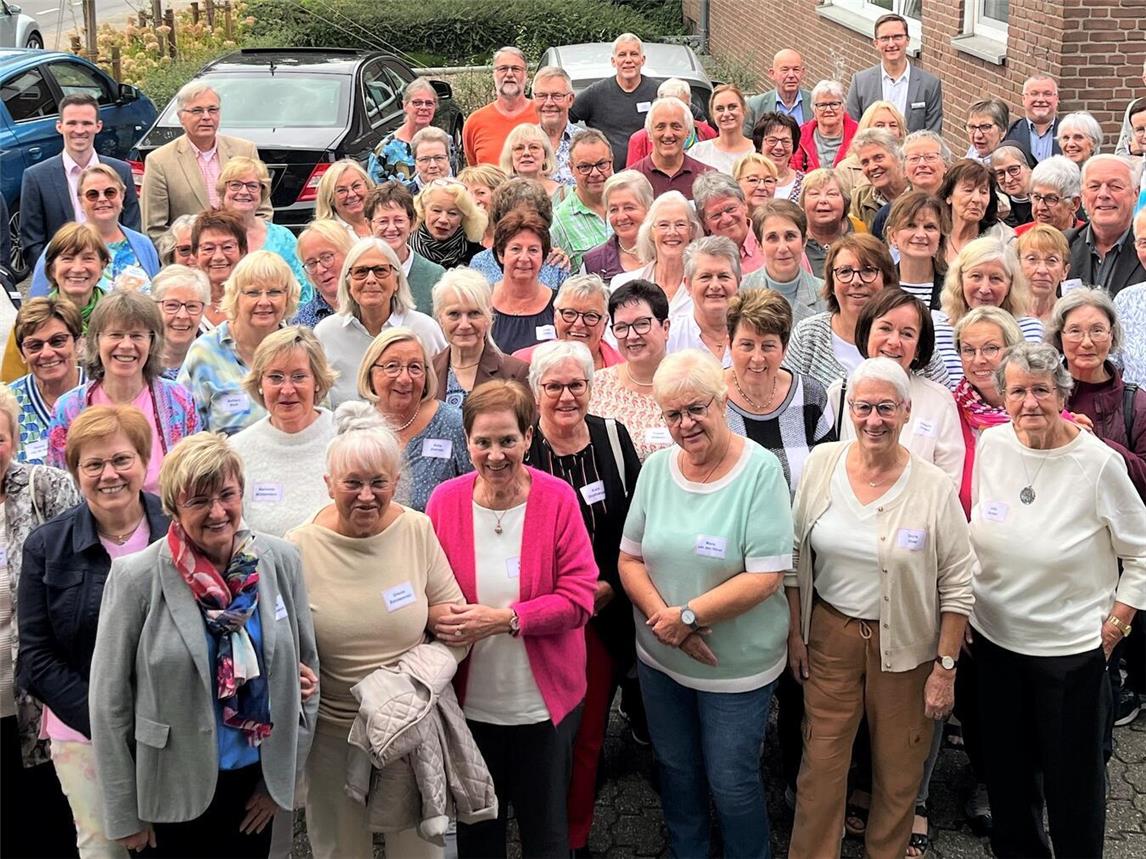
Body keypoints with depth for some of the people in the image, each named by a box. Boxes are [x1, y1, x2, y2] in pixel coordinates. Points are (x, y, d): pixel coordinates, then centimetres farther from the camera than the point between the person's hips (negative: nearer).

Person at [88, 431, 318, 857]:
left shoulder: (281, 561, -6)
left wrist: (285, 775, 4)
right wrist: (124, 814, -6)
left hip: (256, 779, 3)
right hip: (173, 788, -3)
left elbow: (305, 667, 4)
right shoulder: (137, 578, -14)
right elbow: (108, 702, -9)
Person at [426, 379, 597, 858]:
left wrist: (503, 619, -25)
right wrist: (437, 616, -21)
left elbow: (578, 599, -14)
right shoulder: (445, 500, -7)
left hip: (544, 702, -2)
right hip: (468, 702, 2)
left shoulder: (557, 498, -12)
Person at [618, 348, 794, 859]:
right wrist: (662, 617, -15)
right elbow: (630, 558, 2)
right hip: (659, 660, 5)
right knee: (675, 772, 20)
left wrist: (688, 615, -21)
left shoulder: (760, 470, -16)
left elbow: (765, 577, -21)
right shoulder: (656, 468, -1)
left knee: (731, 782, 8)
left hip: (737, 666, -4)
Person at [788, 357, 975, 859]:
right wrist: (794, 631, 5)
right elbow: (795, 556, 5)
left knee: (898, 773, 12)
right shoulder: (822, 464, -5)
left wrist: (946, 667, -7)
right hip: (830, 634, 2)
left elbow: (957, 583, -7)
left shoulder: (934, 487, -12)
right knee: (821, 763, 7)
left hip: (906, 644, -1)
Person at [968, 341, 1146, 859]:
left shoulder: (1098, 463, -16)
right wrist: (968, 613, 9)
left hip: (1071, 648, -4)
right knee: (1005, 768, 19)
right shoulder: (991, 445, -4)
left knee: (1073, 778, 10)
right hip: (994, 638, 4)